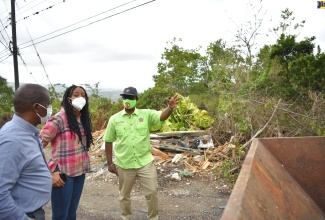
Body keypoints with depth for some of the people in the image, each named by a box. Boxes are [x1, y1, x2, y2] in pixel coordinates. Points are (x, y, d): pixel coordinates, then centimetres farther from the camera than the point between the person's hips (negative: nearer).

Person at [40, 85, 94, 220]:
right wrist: (51, 172, -16)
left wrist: (84, 166, 10)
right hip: (63, 174, -6)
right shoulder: (59, 119, -13)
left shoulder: (83, 119, 9)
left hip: (79, 173, 6)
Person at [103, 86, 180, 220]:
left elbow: (161, 116, -21)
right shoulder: (114, 119, -2)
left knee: (152, 191, 8)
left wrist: (170, 108, -43)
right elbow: (108, 141, 3)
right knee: (124, 195, 18)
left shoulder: (146, 114, -4)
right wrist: (110, 163, 2)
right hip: (123, 164, 1)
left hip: (145, 162, 0)